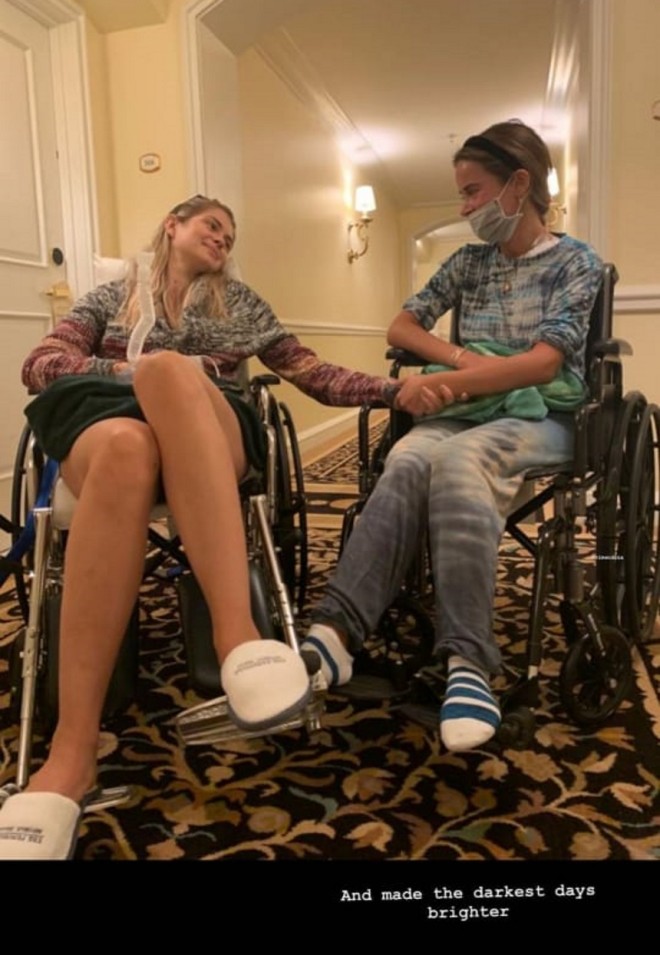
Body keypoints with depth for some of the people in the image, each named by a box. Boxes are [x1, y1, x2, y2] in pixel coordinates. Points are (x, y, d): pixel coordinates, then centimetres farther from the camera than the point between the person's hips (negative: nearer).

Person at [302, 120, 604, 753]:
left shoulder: (575, 263, 3)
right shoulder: (468, 262, 18)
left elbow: (542, 364, -11)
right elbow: (400, 328, 15)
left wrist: (438, 383, -17)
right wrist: (461, 358, -5)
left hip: (539, 418, -3)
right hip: (466, 413, 4)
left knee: (457, 460, -39)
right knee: (408, 461, -34)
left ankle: (468, 659, -44)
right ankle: (337, 630, -47)